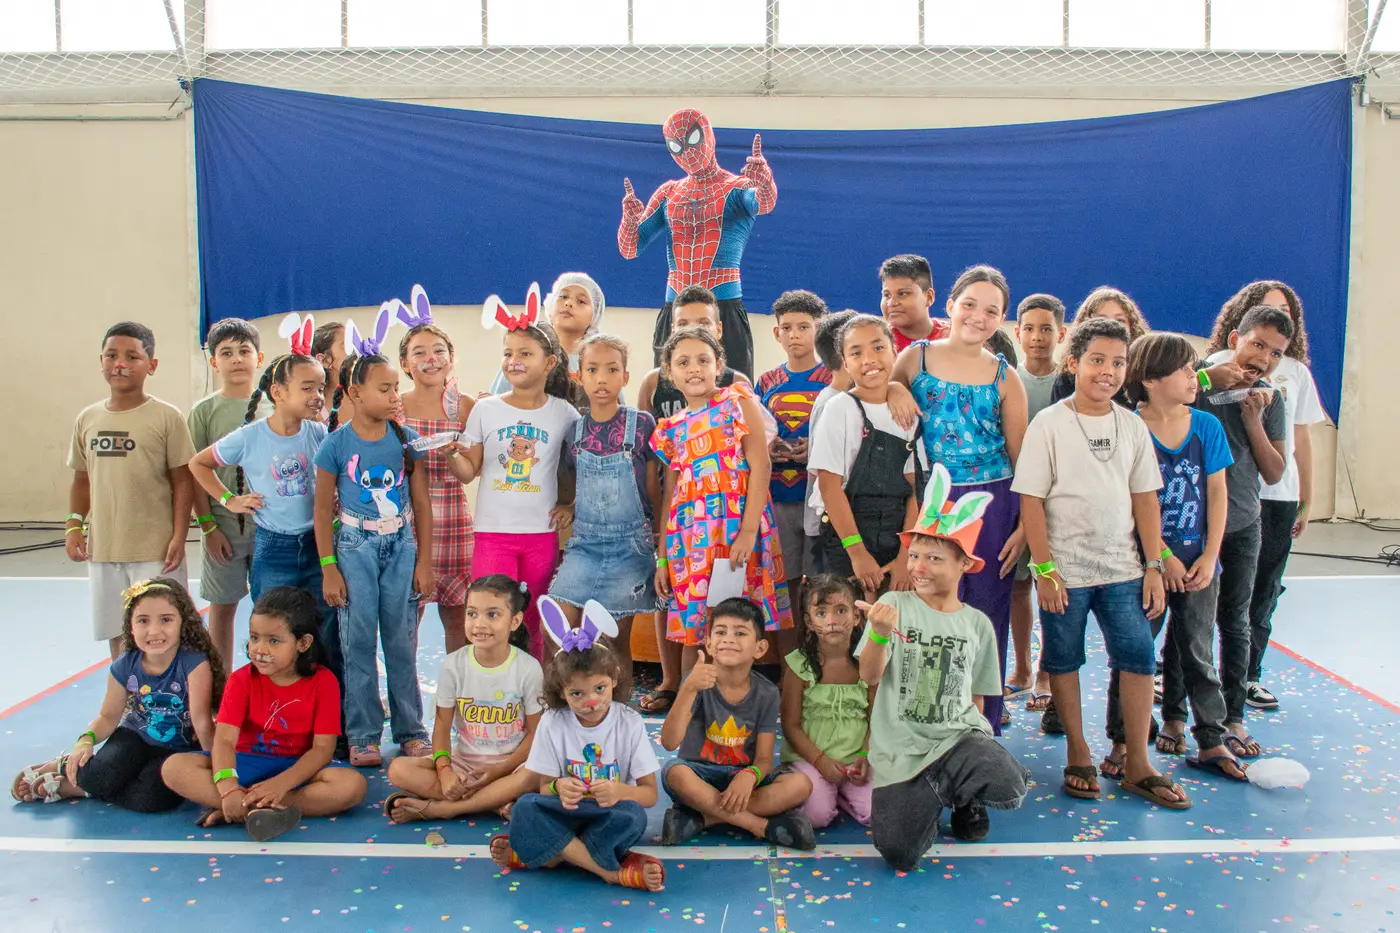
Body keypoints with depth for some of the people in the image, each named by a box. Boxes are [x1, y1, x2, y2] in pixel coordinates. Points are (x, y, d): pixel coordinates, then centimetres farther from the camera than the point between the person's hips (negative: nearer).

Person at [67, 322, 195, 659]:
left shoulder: (166, 417, -6)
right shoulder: (88, 419, 7)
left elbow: (182, 482, -5)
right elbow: (82, 480, 14)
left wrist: (179, 537, -11)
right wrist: (73, 526, 2)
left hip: (155, 551, -4)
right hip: (102, 549, 5)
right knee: (117, 637, 14)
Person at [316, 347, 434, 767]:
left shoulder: (405, 439, 0)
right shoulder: (336, 445, -5)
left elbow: (421, 503, 5)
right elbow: (323, 510, 0)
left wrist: (424, 560, 2)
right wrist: (328, 569, -4)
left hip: (401, 546, 2)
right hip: (355, 547, -1)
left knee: (402, 642, 6)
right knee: (358, 643, 3)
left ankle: (410, 730, 18)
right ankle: (362, 735, 14)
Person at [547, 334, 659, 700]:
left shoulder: (642, 425, -5)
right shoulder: (575, 430, 3)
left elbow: (653, 492, -1)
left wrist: (661, 546, 0)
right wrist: (568, 508, -1)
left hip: (630, 544, -3)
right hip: (585, 542, 3)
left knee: (618, 638, 5)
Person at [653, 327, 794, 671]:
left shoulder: (737, 402, 2)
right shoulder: (671, 429, 14)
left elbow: (760, 467, -7)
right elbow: (670, 495, 16)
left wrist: (748, 531, -17)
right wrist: (662, 559, 12)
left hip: (736, 526, -4)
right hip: (690, 537, 4)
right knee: (692, 631, 7)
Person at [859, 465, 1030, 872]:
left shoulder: (977, 624, 5)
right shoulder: (894, 605, -3)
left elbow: (977, 697, 15)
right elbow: (869, 676, -14)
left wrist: (974, 748, 10)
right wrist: (881, 632, -32)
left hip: (958, 734, 2)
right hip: (900, 747, -1)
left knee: (1010, 789, -29)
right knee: (899, 855, -14)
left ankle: (964, 797, 9)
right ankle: (930, 799, 20)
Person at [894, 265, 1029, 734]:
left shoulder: (1004, 377, 4)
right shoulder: (915, 358, 3)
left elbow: (1022, 456, 4)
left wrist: (1026, 523, -2)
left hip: (992, 506, 1)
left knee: (986, 618, 5)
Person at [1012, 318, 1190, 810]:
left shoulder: (1132, 426, 6)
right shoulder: (1049, 424, -6)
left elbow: (1145, 498, 8)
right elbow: (1030, 500, -8)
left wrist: (1154, 566, 3)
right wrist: (1044, 569, -12)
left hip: (1122, 569, 4)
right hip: (1065, 571, -3)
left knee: (1139, 658, 2)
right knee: (1064, 660, 7)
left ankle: (1136, 765, 14)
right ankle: (1078, 756, 22)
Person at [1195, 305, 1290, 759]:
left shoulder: (1270, 401, 4)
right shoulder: (1198, 385, -9)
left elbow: (1274, 473, 1)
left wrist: (1253, 422, -11)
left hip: (1242, 524, 4)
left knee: (1235, 621, 11)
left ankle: (1232, 716, 21)